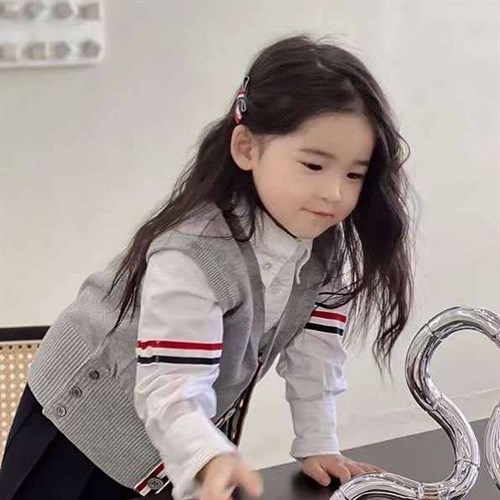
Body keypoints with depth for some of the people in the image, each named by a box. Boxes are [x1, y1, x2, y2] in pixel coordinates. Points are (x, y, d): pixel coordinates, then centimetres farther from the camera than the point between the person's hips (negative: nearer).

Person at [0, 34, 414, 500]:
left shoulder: (327, 239, -13)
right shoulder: (193, 256, -34)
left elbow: (313, 346, -4)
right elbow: (171, 391, -40)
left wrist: (318, 444, -8)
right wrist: (213, 461, -57)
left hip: (202, 421, 6)